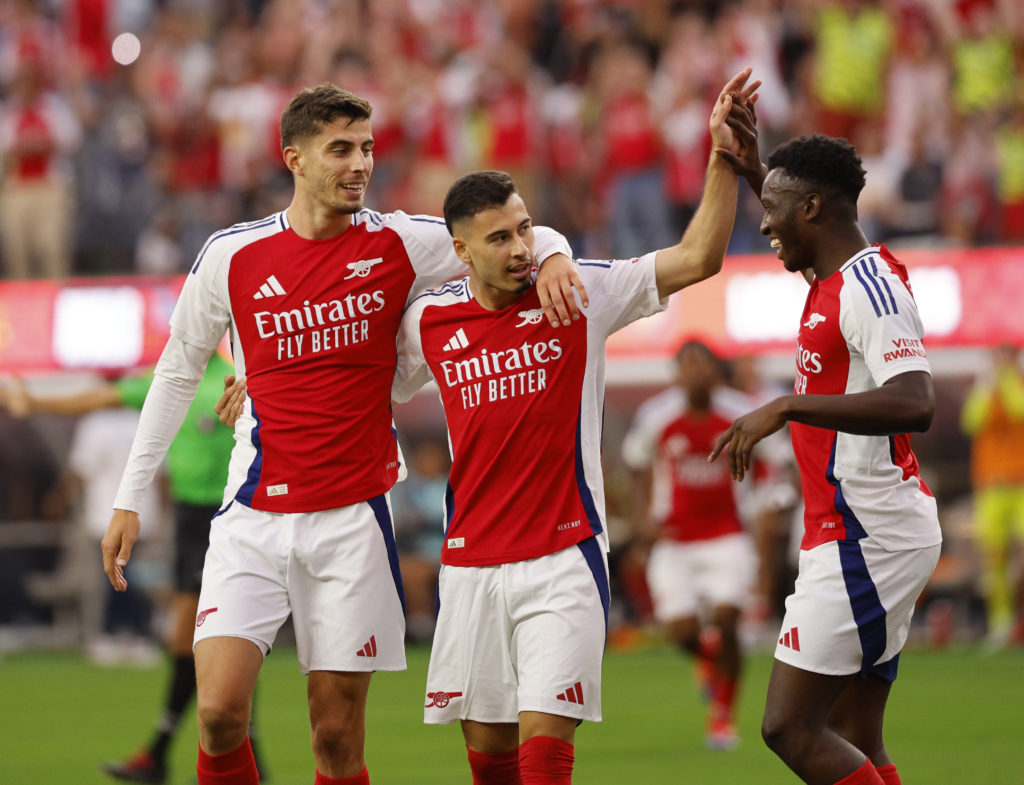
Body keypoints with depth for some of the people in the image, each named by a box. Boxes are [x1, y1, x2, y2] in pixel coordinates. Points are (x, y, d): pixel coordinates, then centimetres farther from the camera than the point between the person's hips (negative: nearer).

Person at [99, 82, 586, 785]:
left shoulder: (398, 244, -1)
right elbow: (179, 371, 13)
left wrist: (551, 257, -17)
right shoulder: (232, 256, 0)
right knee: (219, 713, -15)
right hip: (254, 517, 0)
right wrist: (130, 497, 13)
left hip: (354, 517, 0)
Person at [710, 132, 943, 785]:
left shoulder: (869, 289, -16)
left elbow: (914, 405, -32)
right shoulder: (838, 278, 13)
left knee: (790, 727, -11)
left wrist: (788, 407, -32)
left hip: (866, 540, -10)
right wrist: (754, 170, 33)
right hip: (862, 537, 10)